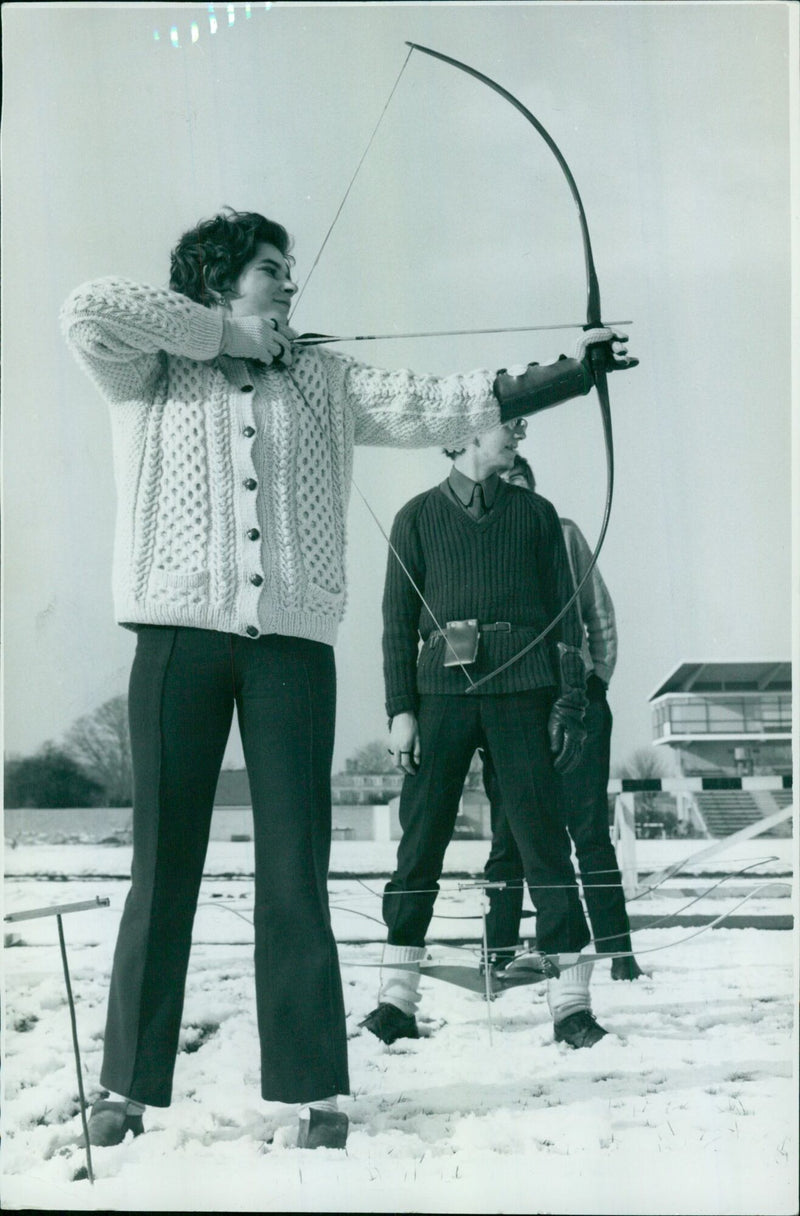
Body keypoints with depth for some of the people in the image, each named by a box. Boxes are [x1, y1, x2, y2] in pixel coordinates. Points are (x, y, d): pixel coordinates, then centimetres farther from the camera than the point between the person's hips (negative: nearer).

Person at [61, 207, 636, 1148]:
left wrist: (573, 370, 2)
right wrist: (223, 335, -5)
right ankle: (128, 1084, 14)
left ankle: (312, 1088, 7)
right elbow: (87, 310, -8)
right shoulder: (151, 376, 8)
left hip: (293, 646, 2)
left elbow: (435, 406, 9)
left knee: (296, 869, 0)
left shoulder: (324, 383, 16)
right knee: (163, 866, 2)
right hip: (179, 637, -2)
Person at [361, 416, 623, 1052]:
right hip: (443, 688, 0)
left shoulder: (536, 513, 15)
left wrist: (570, 702, 1)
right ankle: (398, 998, 5)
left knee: (543, 837, -4)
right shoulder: (418, 516, 12)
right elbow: (399, 619, 9)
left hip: (521, 688, 0)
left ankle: (572, 999, 0)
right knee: (420, 839, -2)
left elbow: (565, 611, 11)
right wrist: (401, 709, -1)